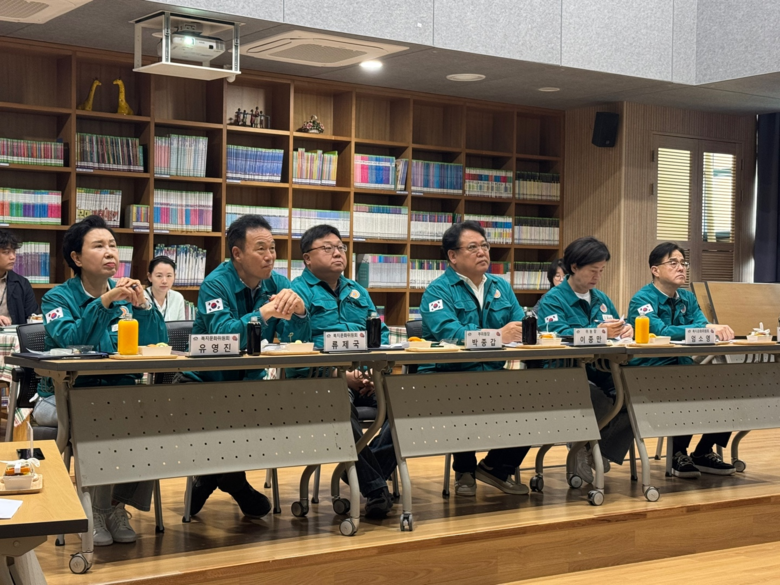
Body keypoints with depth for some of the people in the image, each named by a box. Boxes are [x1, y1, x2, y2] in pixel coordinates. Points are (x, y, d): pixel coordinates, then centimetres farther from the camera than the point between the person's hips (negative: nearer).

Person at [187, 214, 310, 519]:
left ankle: (224, 475, 4)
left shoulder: (277, 283, 2)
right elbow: (223, 336, -29)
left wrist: (298, 311, -26)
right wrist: (265, 313, -40)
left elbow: (298, 340, -5)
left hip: (250, 379, 5)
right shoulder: (216, 284, -13)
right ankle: (233, 481, 1)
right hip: (207, 379, -5)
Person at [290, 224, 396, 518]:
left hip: (364, 377, 6)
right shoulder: (299, 291, 4)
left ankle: (367, 471, -11)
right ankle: (375, 486, -27)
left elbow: (382, 334, 20)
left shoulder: (357, 292, 26)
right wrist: (341, 375, -18)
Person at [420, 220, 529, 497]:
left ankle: (498, 466, 6)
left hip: (495, 373, 6)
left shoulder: (501, 287, 17)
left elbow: (521, 326, 7)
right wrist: (498, 336, -28)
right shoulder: (438, 291, -4)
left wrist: (523, 331, -19)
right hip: (449, 375, -6)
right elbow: (446, 332, -22)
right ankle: (464, 470, -4)